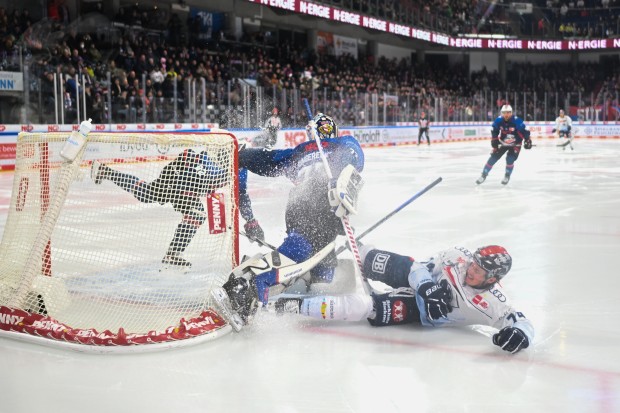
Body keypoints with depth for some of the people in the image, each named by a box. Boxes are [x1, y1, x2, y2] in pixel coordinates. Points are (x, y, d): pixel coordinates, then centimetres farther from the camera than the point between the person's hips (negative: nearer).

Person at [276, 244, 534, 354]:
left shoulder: (493, 304, -26)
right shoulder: (460, 256, -20)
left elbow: (522, 322, -27)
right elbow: (422, 268, -12)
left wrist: (519, 334, -50)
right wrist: (429, 288, -32)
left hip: (420, 312, -2)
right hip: (416, 282, 2)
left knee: (366, 308, -22)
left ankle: (296, 305, -18)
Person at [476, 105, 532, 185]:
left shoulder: (517, 121, -28)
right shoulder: (498, 120, -17)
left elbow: (524, 131, -22)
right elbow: (494, 130, 0)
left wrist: (527, 141, -28)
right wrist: (494, 140, -5)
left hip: (515, 144, -3)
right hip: (502, 143, 3)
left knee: (510, 159, -17)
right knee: (493, 157, -2)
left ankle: (507, 176, 9)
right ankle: (484, 175, 8)